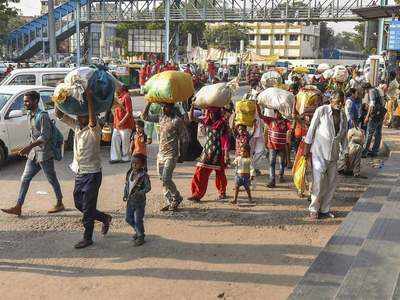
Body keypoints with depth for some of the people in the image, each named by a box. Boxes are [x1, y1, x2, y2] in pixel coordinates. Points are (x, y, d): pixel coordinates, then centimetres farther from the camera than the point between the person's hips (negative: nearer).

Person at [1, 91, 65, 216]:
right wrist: (29, 148, 18)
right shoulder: (30, 116, 10)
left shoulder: (42, 115, -17)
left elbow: (45, 136, -22)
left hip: (44, 153, -8)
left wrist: (29, 147, -28)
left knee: (52, 179, 5)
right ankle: (18, 207, 9)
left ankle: (60, 204, 21)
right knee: (25, 179, 6)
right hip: (33, 154, 9)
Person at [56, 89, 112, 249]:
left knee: (88, 208, 0)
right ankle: (105, 218, 34)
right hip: (79, 173, 8)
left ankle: (87, 238, 14)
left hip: (92, 174, -8)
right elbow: (59, 114, 3)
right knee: (79, 204, 17)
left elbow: (93, 121, -39)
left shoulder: (94, 130, -16)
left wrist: (90, 98, -40)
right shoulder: (76, 126, 4)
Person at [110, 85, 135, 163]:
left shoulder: (126, 97, -13)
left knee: (125, 142, 1)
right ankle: (116, 157, 14)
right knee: (115, 139, 7)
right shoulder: (119, 97, 14)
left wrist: (123, 121, -24)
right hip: (117, 124, 9)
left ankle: (126, 158, 13)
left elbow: (129, 112, -19)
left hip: (125, 124, -9)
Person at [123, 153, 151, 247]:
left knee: (138, 220, -2)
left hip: (139, 201, -7)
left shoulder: (144, 175, -15)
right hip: (130, 201, 7)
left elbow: (148, 187, -17)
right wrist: (125, 194, 4)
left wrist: (140, 192, -30)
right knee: (128, 218, 15)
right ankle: (138, 231, 37)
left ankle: (140, 237, 15)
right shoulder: (130, 173, 4)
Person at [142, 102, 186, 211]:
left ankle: (177, 198, 10)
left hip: (171, 154, -7)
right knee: (163, 179, 7)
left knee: (166, 178, -12)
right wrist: (149, 103, 4)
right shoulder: (161, 118, 9)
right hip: (161, 153, 7)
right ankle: (169, 202, 16)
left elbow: (182, 139, -5)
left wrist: (181, 154, -7)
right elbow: (145, 117, 13)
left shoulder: (177, 121, -8)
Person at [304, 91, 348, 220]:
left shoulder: (343, 116, 8)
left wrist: (345, 152, 13)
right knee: (318, 181, -8)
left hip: (334, 154, 6)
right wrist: (307, 146, -4)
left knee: (332, 182, 8)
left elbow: (344, 136, 16)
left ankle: (325, 209, 20)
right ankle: (313, 209, 5)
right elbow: (312, 128, -5)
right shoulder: (321, 111, -8)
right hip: (319, 152, -6)